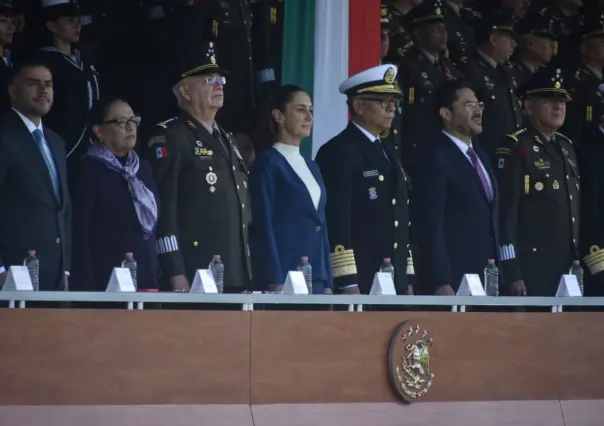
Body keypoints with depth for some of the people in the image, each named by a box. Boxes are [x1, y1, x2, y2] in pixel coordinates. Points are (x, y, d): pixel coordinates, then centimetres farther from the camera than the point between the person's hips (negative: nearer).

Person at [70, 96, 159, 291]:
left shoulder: (143, 168, 15)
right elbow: (80, 236, -10)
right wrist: (86, 289, -17)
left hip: (146, 282, 6)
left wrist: (155, 281, 12)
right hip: (106, 283, -6)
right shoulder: (89, 170, -5)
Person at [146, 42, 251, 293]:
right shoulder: (169, 138, -3)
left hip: (235, 278, 8)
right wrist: (176, 275, -20)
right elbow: (163, 208, -12)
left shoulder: (226, 140, 23)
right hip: (193, 278, -8)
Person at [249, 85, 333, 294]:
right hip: (283, 277, -7)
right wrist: (275, 283, -17)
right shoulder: (267, 164, -4)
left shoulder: (312, 167, 19)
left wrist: (327, 283, 14)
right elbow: (263, 227, -10)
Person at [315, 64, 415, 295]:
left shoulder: (389, 152, 19)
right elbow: (336, 221, -16)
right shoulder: (338, 152, -8)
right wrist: (348, 284, -21)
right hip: (358, 284, -8)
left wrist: (408, 279, 16)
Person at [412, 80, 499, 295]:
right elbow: (429, 225, -17)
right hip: (452, 282, -8)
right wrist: (441, 282, -22)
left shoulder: (480, 156, 18)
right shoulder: (435, 156, -10)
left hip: (485, 279, 8)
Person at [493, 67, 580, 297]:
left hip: (566, 266, 8)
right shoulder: (514, 148, -8)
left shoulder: (566, 146, 16)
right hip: (530, 269, -7)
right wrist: (511, 273, -18)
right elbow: (505, 213, -14)